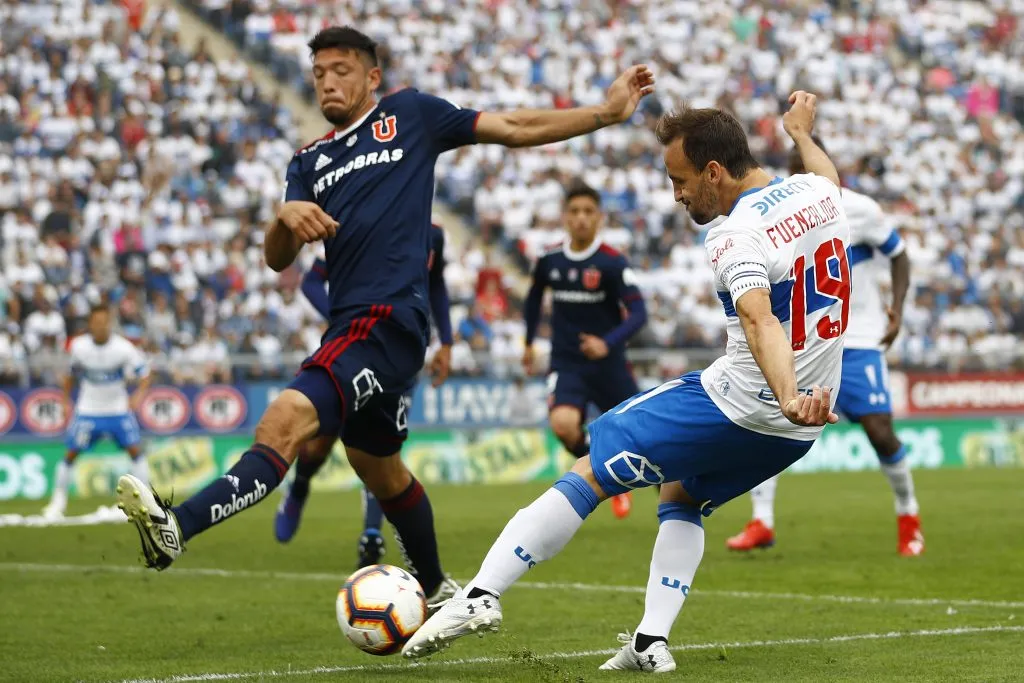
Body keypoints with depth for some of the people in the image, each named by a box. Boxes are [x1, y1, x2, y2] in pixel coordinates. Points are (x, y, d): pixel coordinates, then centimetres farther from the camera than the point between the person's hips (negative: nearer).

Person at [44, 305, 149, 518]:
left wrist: (139, 395, -25)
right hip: (87, 410, 1)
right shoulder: (78, 347, -10)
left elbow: (144, 373, -9)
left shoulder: (124, 348, -17)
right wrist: (66, 400, 6)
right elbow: (71, 374, 8)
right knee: (71, 453, -1)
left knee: (135, 450, -10)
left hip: (118, 410, -1)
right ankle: (58, 499, 15)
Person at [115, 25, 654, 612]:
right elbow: (277, 259, 9)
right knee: (378, 468, 22)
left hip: (391, 316, -8)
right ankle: (437, 591, 42)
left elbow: (517, 129, 12)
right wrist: (286, 219, -14)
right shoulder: (309, 164, 21)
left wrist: (607, 112, 8)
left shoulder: (410, 115, 9)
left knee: (287, 419, -27)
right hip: (350, 322, 8)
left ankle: (179, 526, -43)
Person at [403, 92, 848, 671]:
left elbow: (759, 321, -38)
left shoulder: (739, 238, -19)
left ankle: (482, 594, -8)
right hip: (798, 432, 8)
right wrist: (802, 131, 50)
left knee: (588, 474, -1)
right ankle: (652, 642, 10)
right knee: (681, 496, 26)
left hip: (737, 403, -8)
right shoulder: (819, 191, 4)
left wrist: (787, 396, -54)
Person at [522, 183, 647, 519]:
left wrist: (608, 343, -35)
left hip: (608, 364, -2)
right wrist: (529, 342, 26)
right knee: (563, 424, -25)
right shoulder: (549, 260, -1)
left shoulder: (612, 263, -13)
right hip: (565, 363, 2)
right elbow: (535, 296, 21)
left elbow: (638, 313, -20)